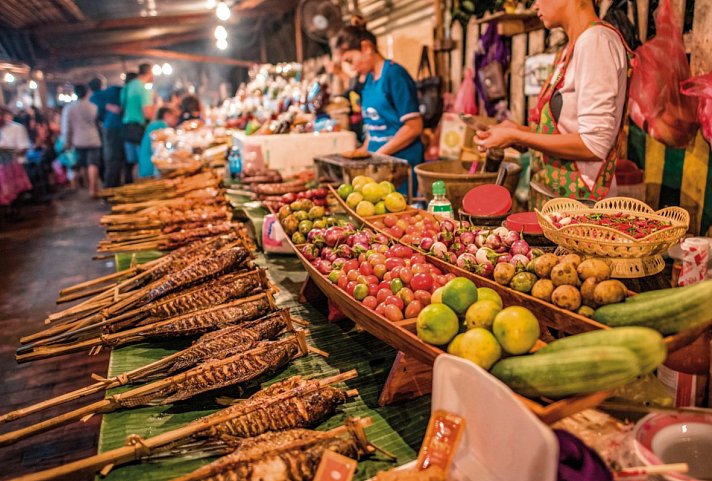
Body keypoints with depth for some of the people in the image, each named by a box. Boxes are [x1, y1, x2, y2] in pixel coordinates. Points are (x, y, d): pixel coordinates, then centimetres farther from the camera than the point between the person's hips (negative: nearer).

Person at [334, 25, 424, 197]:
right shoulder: (369, 79, 13)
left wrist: (378, 154, -14)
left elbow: (414, 127, -16)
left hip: (401, 164, -7)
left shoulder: (395, 75, -11)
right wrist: (364, 152, 5)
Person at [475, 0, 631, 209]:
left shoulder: (596, 40, -15)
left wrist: (516, 137, -16)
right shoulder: (573, 48, 12)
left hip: (579, 201, -8)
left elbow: (594, 144, -21)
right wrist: (519, 131, 4)